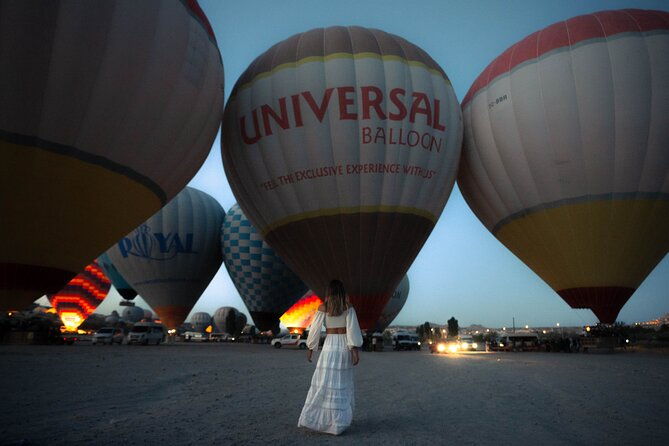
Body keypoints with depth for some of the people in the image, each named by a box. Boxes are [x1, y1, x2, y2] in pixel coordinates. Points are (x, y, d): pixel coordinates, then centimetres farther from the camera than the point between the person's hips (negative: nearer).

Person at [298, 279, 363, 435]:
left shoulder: (322, 307, -2)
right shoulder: (348, 307, -2)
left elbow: (314, 330, 1)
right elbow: (352, 329, -11)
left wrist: (310, 348, 11)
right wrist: (355, 350, -13)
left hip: (329, 346, -1)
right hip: (345, 347, 1)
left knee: (323, 384, 4)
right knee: (343, 384, 9)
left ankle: (314, 418, 2)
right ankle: (340, 420, 9)